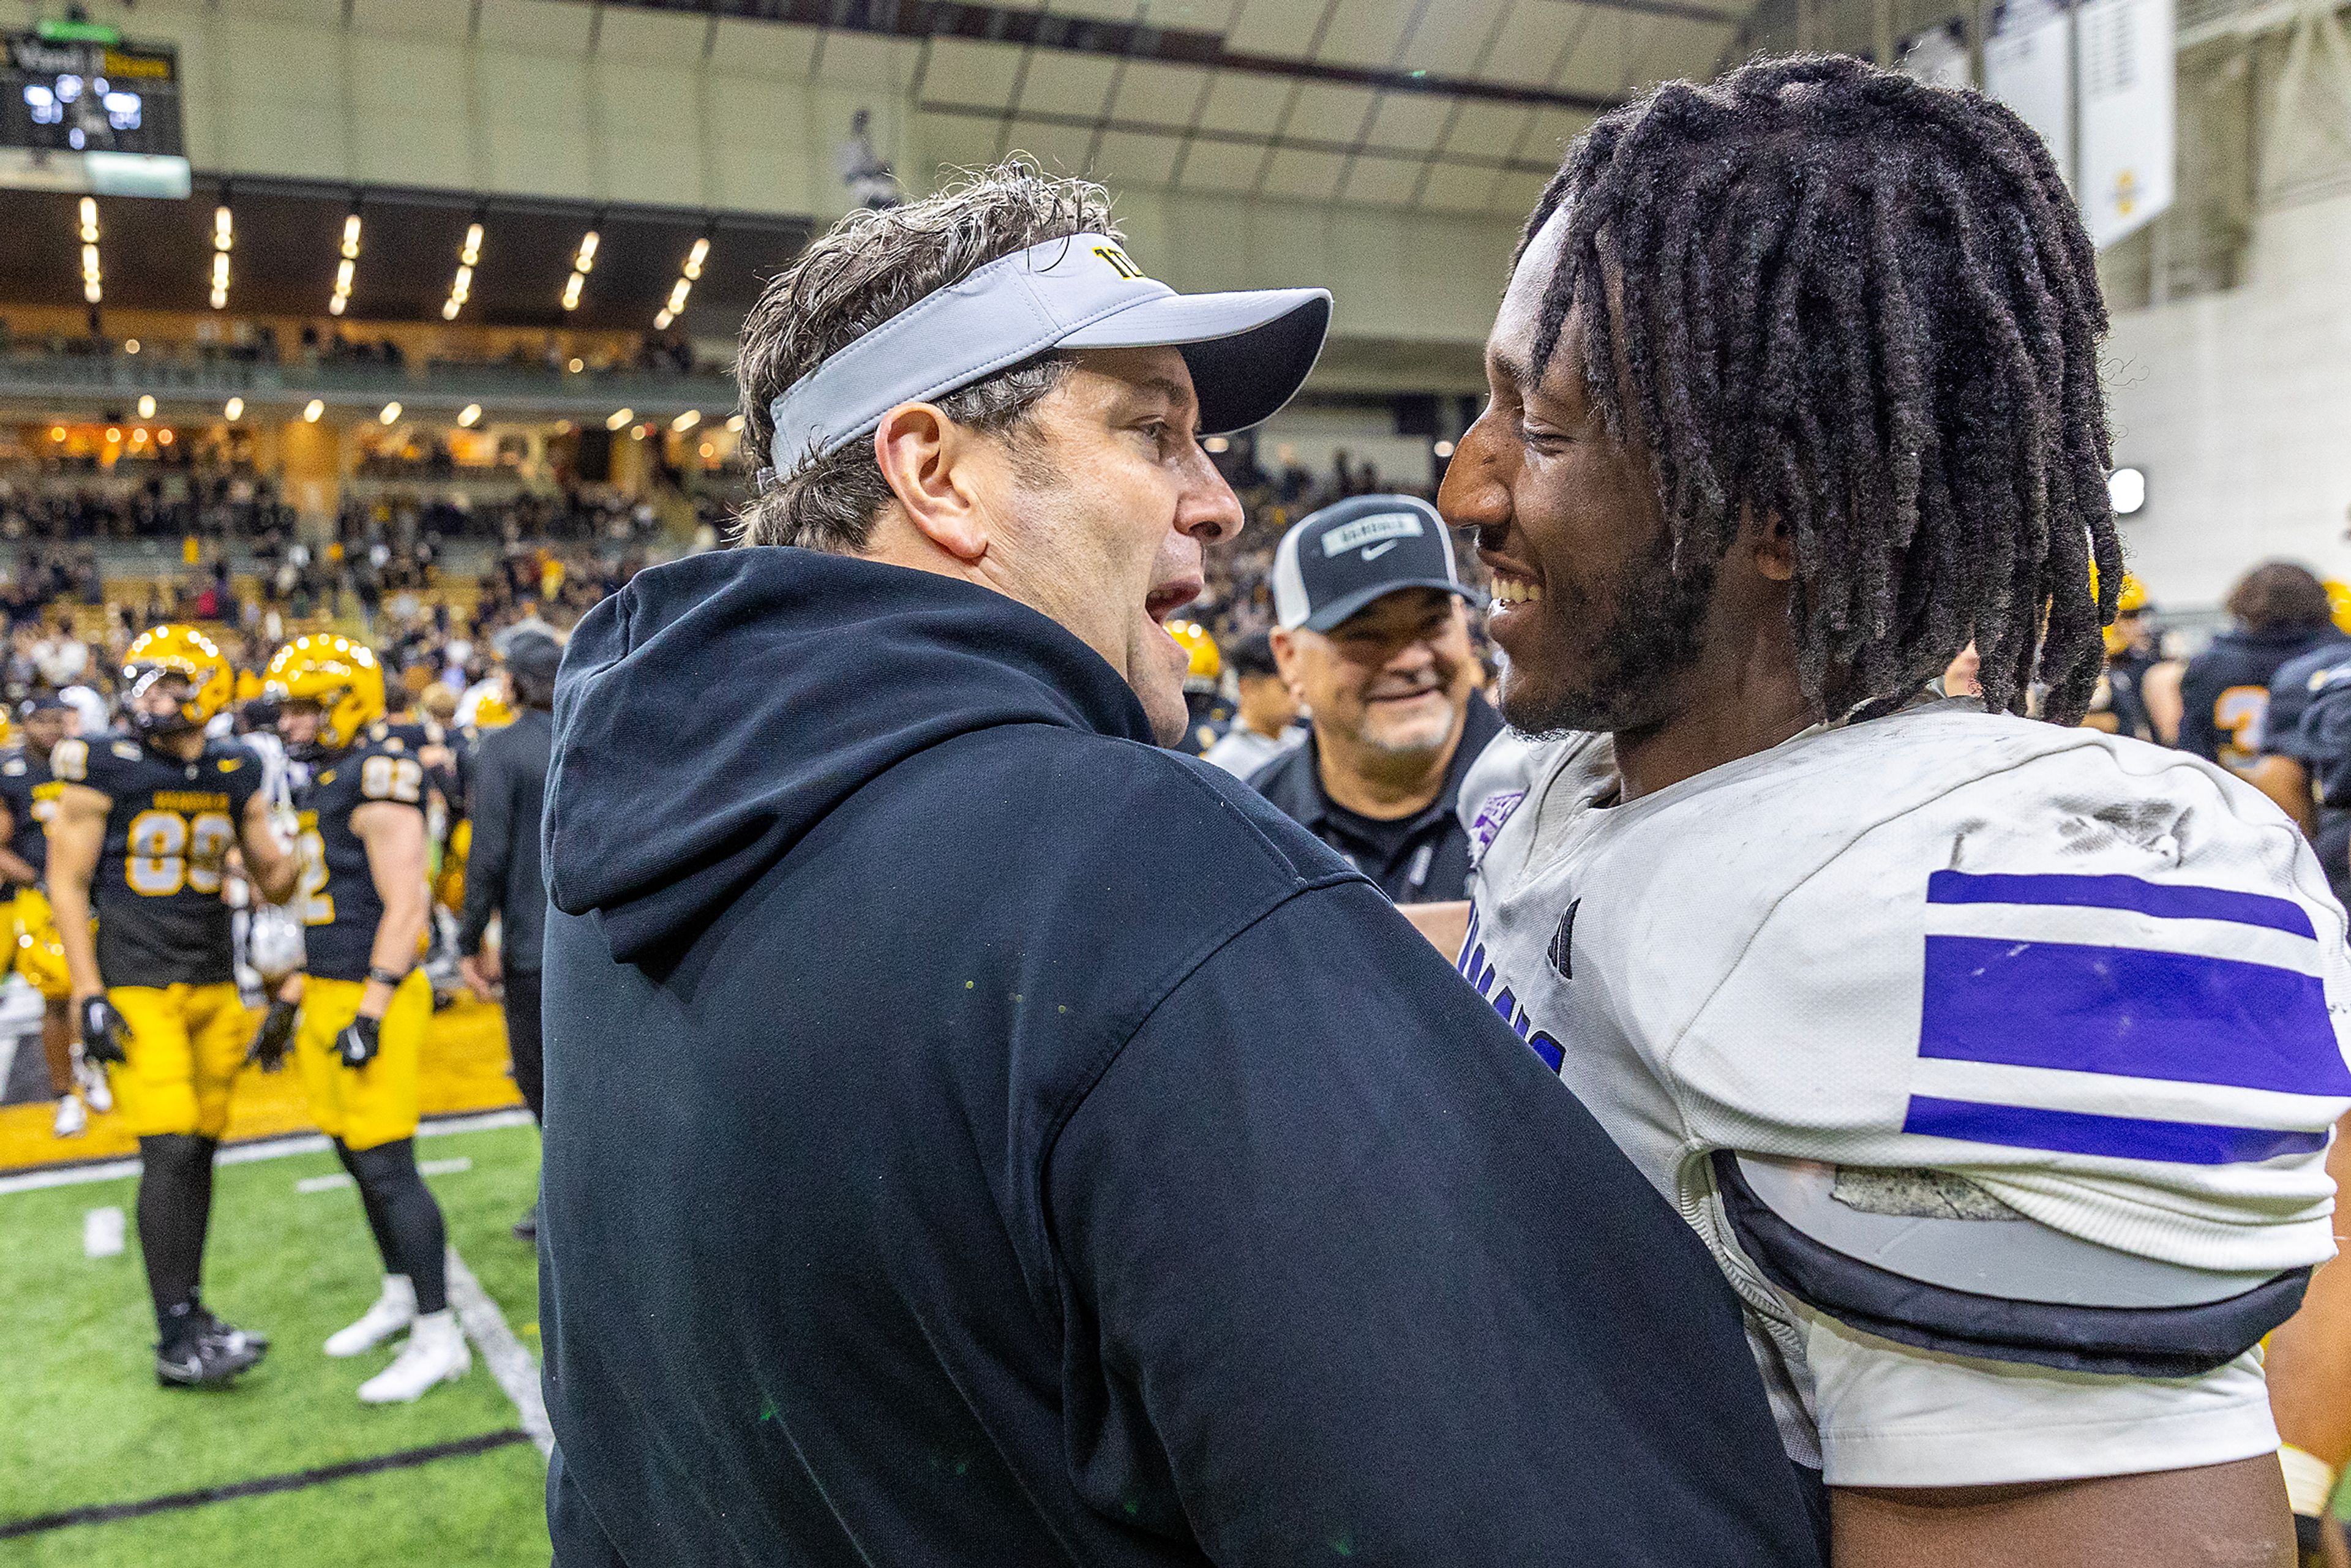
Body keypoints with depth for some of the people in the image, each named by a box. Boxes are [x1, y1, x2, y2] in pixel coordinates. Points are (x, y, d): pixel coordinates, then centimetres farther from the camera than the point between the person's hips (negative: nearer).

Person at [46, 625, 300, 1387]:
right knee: (170, 1151, -11)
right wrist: (89, 996, -9)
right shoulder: (104, 768, -6)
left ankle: (189, 1310, 20)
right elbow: (68, 883, -3)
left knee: (200, 1150, 8)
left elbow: (274, 884, 11)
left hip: (214, 981, 4)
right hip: (137, 986, -4)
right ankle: (175, 1342, -4)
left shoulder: (235, 774, 6)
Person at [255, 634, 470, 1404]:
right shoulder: (322, 779, 15)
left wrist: (371, 1010, -23)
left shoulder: (378, 778, -16)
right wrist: (289, 999, 22)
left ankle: (439, 1337, 2)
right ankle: (400, 1297, 32)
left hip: (372, 993, -9)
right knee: (357, 1156, 16)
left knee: (386, 1163, -6)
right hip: (329, 990, 9)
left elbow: (404, 906, -20)